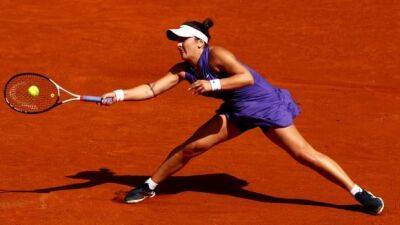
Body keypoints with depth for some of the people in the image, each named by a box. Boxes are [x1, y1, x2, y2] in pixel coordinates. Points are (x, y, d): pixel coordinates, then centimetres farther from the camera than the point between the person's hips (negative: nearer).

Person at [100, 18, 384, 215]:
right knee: (190, 147, 1)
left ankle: (360, 193, -9)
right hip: (238, 111, 7)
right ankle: (150, 186, 19)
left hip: (267, 106, -7)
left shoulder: (216, 55, -24)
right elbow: (151, 89, -4)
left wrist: (213, 84, -42)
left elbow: (247, 77, -34)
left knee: (304, 154, -12)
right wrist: (119, 95, -17)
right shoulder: (183, 70, -2)